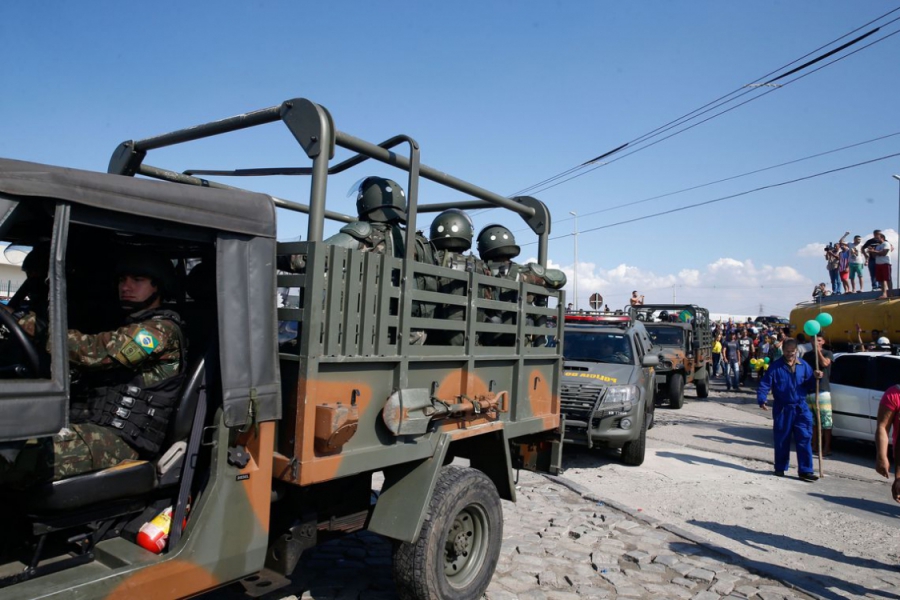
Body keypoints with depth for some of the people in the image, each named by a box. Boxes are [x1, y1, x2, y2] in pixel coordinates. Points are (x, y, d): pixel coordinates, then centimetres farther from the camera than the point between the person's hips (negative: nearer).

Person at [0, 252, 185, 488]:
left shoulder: (162, 329, -3)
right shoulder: (126, 329, 27)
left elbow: (95, 352, -15)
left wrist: (32, 324, -17)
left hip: (121, 439, -8)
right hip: (88, 425, 8)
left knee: (27, 454, -34)